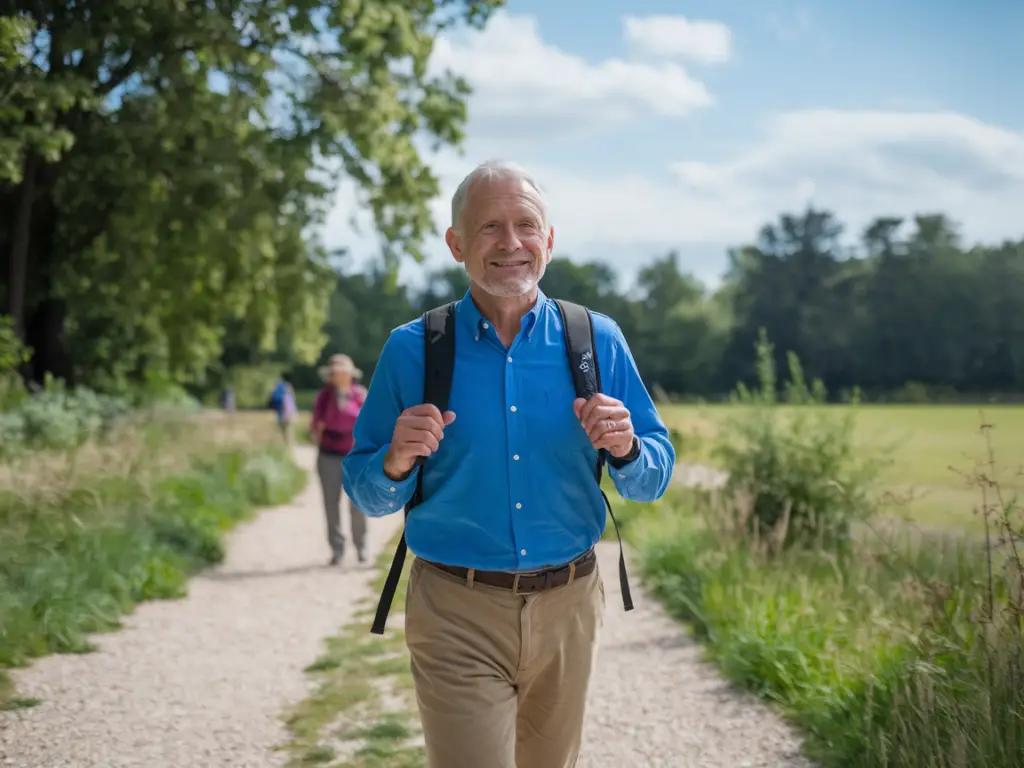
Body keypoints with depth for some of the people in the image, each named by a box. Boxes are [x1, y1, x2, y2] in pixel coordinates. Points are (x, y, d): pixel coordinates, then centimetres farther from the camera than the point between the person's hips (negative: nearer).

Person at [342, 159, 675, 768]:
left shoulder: (598, 341, 1)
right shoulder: (412, 350, -3)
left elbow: (653, 481, 5)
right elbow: (366, 496, 2)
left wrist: (625, 448, -17)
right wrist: (397, 462, -20)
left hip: (568, 608, 3)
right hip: (457, 615, -2)